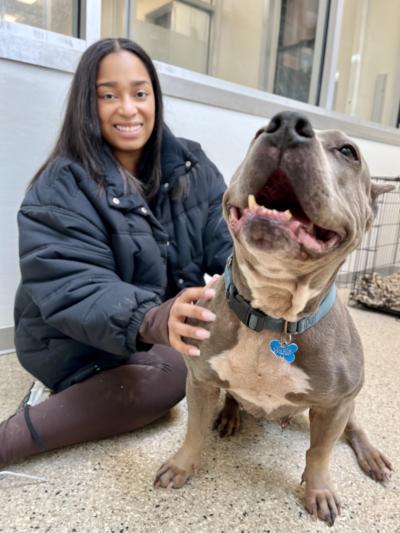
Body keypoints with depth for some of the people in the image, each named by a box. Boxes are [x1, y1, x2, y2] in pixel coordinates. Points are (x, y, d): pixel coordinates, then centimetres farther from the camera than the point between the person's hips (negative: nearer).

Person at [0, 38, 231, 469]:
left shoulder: (191, 166, -2)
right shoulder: (60, 190, -18)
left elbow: (228, 243, -9)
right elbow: (73, 292, -29)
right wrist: (152, 320, -48)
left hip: (171, 317, 6)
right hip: (77, 344, -5)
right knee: (176, 367, -30)